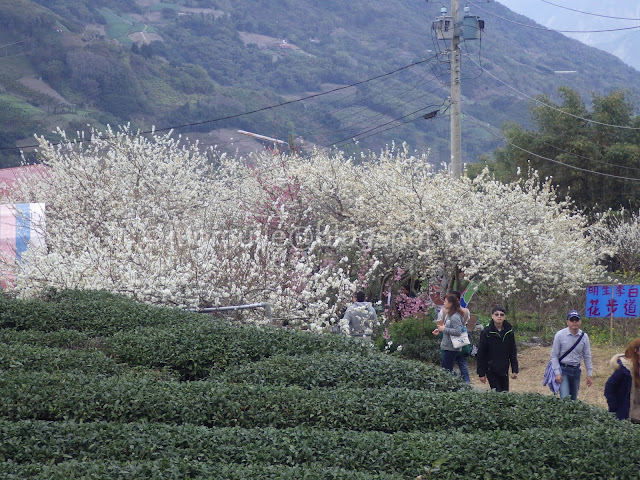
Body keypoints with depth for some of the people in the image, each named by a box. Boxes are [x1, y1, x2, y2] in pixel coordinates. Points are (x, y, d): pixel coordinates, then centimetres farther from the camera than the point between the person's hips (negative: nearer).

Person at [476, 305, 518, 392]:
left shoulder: (509, 331, 1)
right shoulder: (486, 332, -9)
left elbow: (513, 352, 9)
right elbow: (481, 354, -6)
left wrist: (515, 370, 5)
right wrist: (481, 373, -6)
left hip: (504, 369, 4)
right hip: (491, 370, -4)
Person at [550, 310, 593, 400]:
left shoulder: (584, 337, 1)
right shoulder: (560, 335, -8)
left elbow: (587, 357, 9)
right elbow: (554, 355, -4)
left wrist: (589, 375, 9)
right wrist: (557, 373, -10)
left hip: (576, 370, 4)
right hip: (563, 369, -4)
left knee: (574, 398, 10)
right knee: (565, 398, -15)